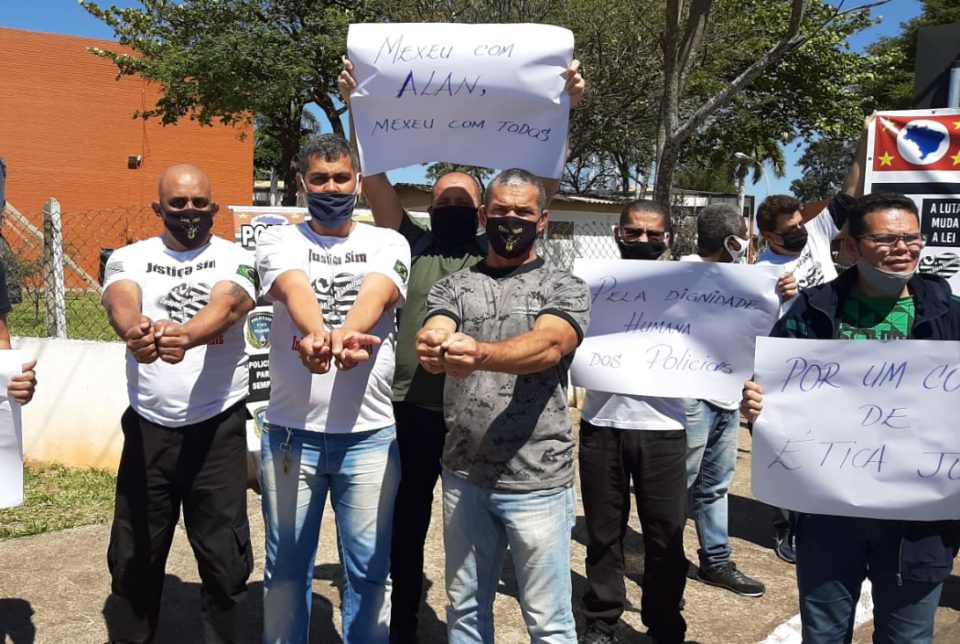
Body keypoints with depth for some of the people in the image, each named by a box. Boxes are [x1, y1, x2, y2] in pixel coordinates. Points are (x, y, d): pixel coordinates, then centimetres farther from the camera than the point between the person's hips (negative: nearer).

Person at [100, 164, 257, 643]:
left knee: (224, 557, 6)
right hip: (147, 427, 2)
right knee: (134, 555, 14)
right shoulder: (130, 258, 4)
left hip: (218, 427, -1)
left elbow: (224, 307, -21)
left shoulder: (236, 259, 0)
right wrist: (135, 332, -42)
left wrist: (183, 336, -43)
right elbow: (121, 304, -18)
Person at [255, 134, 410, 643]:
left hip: (370, 435, 0)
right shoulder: (279, 241, 3)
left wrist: (345, 335, -40)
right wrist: (321, 336, -42)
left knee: (368, 569, 11)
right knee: (286, 566, 14)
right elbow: (296, 291, -19)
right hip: (291, 432, 0)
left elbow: (376, 296, -17)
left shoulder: (387, 243, 5)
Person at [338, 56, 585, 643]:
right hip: (412, 410, 1)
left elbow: (545, 182, -3)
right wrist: (357, 107, -13)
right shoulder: (413, 246, 6)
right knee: (407, 525, 14)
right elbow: (374, 179, -3)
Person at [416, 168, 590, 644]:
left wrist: (478, 354, -42)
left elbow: (546, 346, -22)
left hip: (537, 482, -3)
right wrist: (432, 347, -39)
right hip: (463, 476, 3)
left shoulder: (565, 290, -2)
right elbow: (432, 335, -13)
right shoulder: (454, 287, 7)